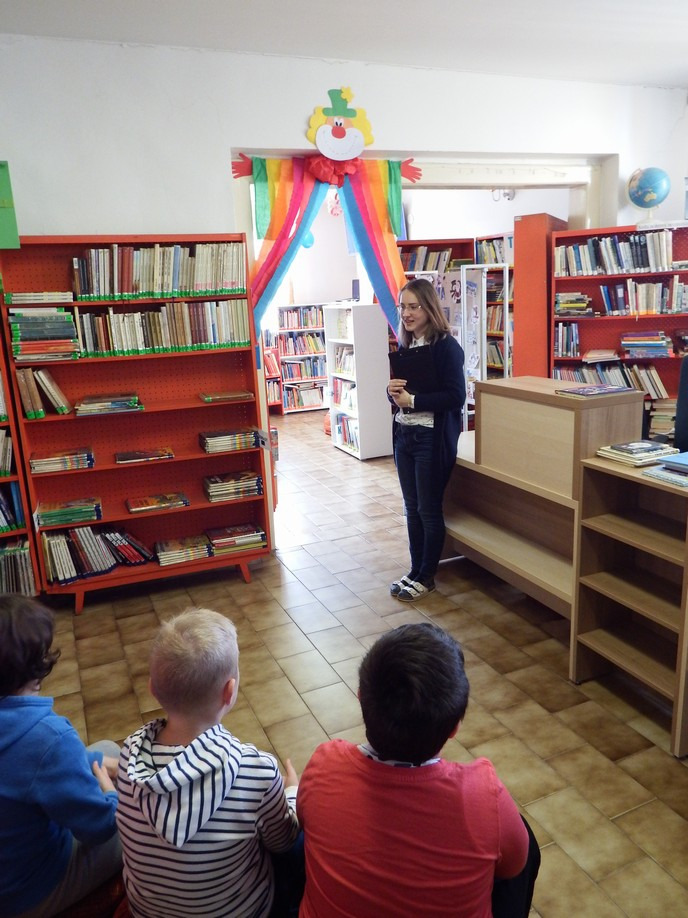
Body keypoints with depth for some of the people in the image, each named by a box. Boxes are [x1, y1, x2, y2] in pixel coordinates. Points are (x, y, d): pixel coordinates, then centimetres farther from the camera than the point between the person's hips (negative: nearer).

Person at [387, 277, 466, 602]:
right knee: (412, 508, 14)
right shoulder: (404, 346, 10)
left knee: (429, 509, 4)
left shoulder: (446, 346, -11)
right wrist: (392, 391, -6)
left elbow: (455, 397, -17)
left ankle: (427, 576, 19)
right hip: (404, 435, 7)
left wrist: (412, 400, -20)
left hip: (433, 438, -7)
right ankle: (415, 570, 27)